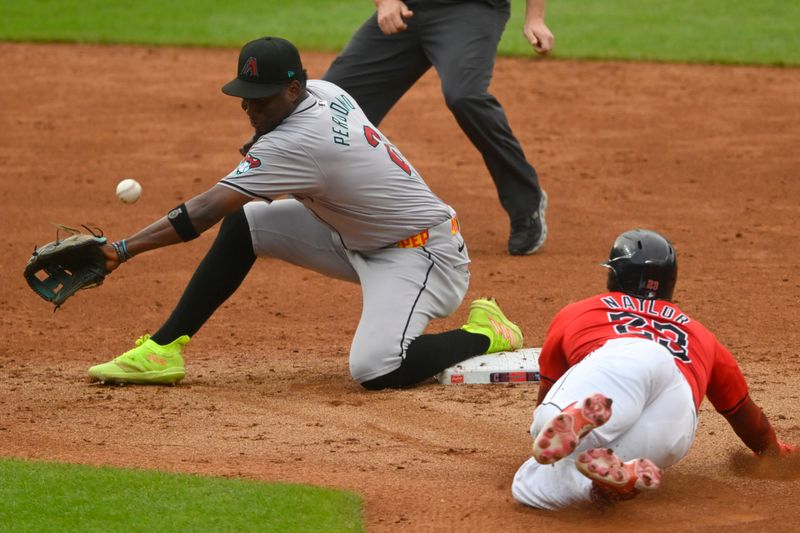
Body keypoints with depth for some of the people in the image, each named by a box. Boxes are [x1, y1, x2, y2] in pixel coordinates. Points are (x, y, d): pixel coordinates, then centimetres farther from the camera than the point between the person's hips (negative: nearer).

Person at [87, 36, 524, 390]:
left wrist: (123, 249, -39)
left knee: (375, 371, -30)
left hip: (422, 251, -10)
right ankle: (162, 350, 1)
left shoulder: (297, 142, -29)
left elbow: (206, 211, -34)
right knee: (243, 223, 0)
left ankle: (485, 334, -4)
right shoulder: (325, 92, -4)